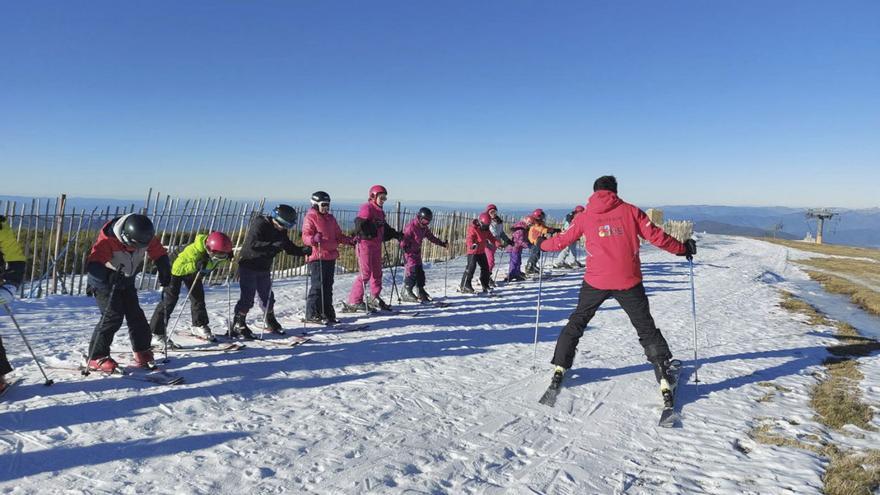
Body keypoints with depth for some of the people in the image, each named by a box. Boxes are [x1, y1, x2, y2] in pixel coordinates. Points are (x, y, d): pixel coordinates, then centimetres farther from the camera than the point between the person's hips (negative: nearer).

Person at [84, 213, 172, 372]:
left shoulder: (145, 236, -19)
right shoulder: (108, 240, -34)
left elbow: (159, 254, -6)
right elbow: (93, 264, -42)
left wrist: (165, 273, -20)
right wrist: (108, 277, -59)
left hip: (126, 282, 6)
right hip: (104, 282, -5)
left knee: (136, 314, 6)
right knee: (113, 316, -16)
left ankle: (142, 352, 21)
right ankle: (96, 358, -6)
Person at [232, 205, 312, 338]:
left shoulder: (280, 231, 2)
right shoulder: (259, 224, -21)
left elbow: (290, 248, 4)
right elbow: (253, 244, -34)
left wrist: (305, 250, -14)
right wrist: (274, 245, -42)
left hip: (263, 268, 7)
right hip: (248, 266, -7)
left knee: (267, 297, 14)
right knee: (247, 298, -8)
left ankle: (270, 322, 31)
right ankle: (237, 325, 5)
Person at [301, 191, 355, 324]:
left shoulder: (330, 218, 19)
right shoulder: (311, 217, -3)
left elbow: (338, 235, 23)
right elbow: (305, 236, -13)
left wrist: (349, 241, 8)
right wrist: (314, 239, -33)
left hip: (331, 256, 7)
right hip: (317, 257, -7)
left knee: (328, 286, 11)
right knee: (318, 285, -8)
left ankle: (327, 313, 19)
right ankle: (312, 314, 1)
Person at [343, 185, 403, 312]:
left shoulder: (379, 211, 19)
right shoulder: (366, 208, -9)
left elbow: (385, 229, 26)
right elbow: (359, 225, -22)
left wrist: (396, 234, 17)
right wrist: (374, 225, -31)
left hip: (376, 244, 9)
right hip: (365, 243, -9)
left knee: (377, 272, 13)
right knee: (365, 273, -10)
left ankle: (374, 298, 27)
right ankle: (354, 302, -3)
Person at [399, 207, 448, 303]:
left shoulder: (424, 228, 8)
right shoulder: (411, 226, -18)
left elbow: (431, 237, 17)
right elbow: (404, 237, -21)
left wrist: (442, 243, 15)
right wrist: (404, 247, -34)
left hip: (417, 252, 8)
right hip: (409, 252, -8)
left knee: (420, 271, 9)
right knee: (413, 271, -15)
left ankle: (421, 291, 21)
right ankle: (406, 292, -9)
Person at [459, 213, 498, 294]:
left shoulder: (486, 230, 8)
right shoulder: (473, 228, -17)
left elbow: (491, 237, 17)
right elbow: (469, 238, -28)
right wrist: (472, 245, -49)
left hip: (481, 251, 8)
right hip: (473, 251, -8)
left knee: (485, 267, 12)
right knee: (471, 267, -15)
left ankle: (485, 285, 28)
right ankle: (464, 286, -10)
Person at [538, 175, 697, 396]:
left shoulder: (585, 216, 6)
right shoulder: (630, 211, 3)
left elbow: (562, 240, 13)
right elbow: (655, 236, 2)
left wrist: (542, 245, 32)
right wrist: (683, 248, 16)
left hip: (595, 281, 1)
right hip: (629, 281, 0)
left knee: (577, 322, 19)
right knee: (646, 328, 13)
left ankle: (560, 368, 18)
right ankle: (664, 375, 7)